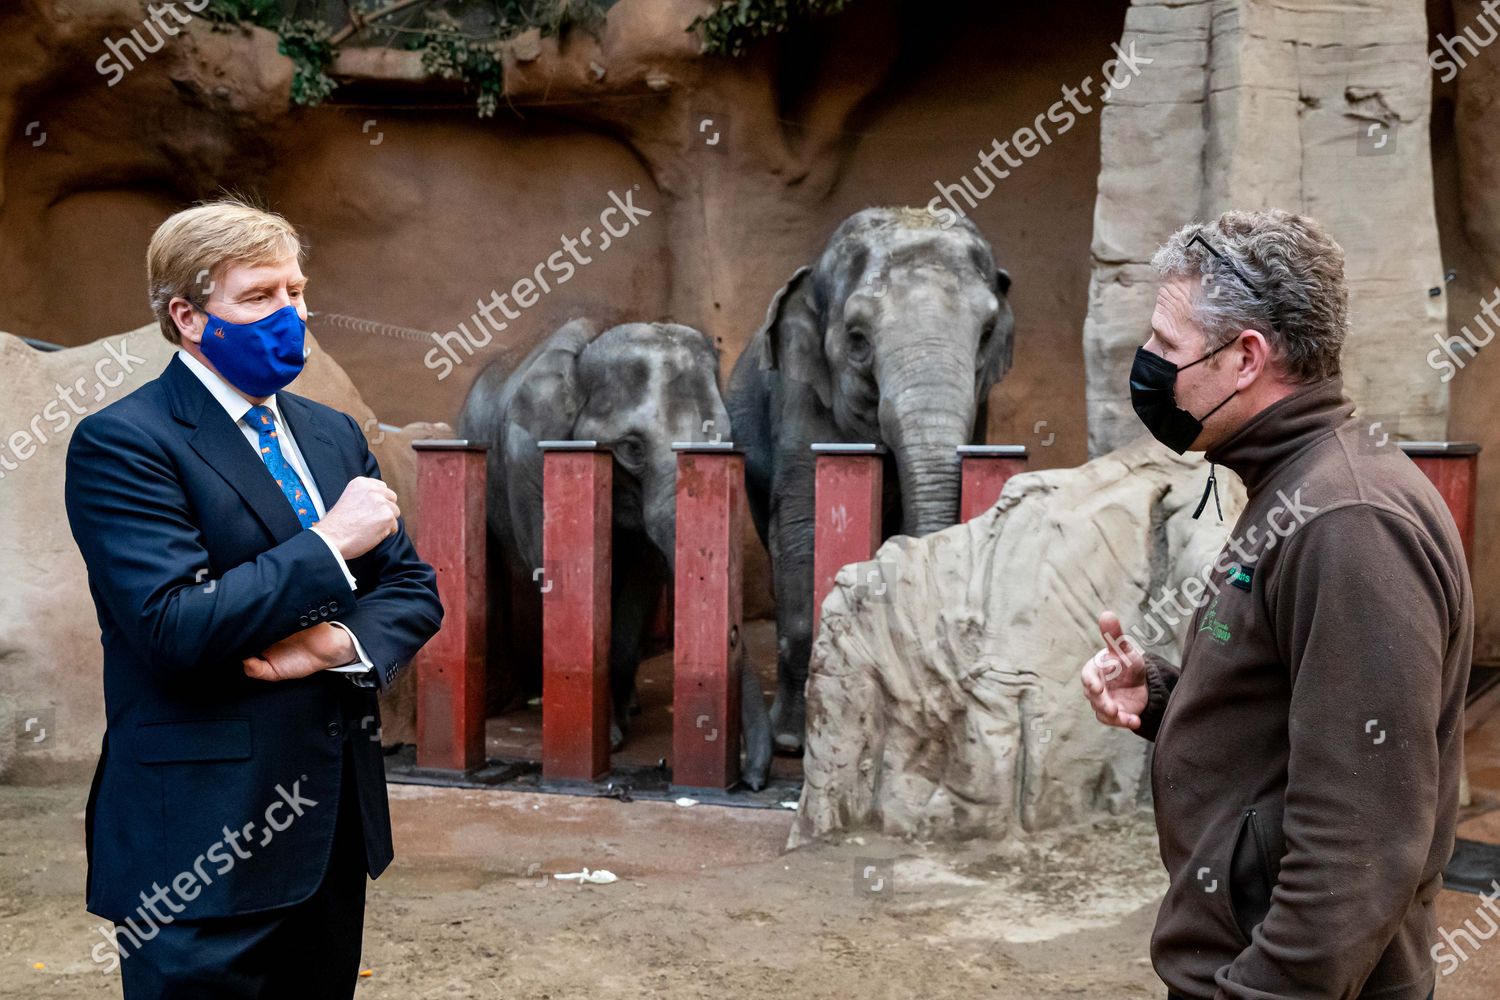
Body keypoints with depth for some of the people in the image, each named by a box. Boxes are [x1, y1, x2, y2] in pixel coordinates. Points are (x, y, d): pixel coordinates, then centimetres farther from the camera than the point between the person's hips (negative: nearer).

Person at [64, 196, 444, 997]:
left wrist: (345, 642, -11)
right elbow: (175, 625, -22)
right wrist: (330, 546, -17)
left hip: (334, 827, 7)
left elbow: (413, 590, 11)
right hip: (204, 847, -7)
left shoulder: (334, 435, 12)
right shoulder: (122, 444, -11)